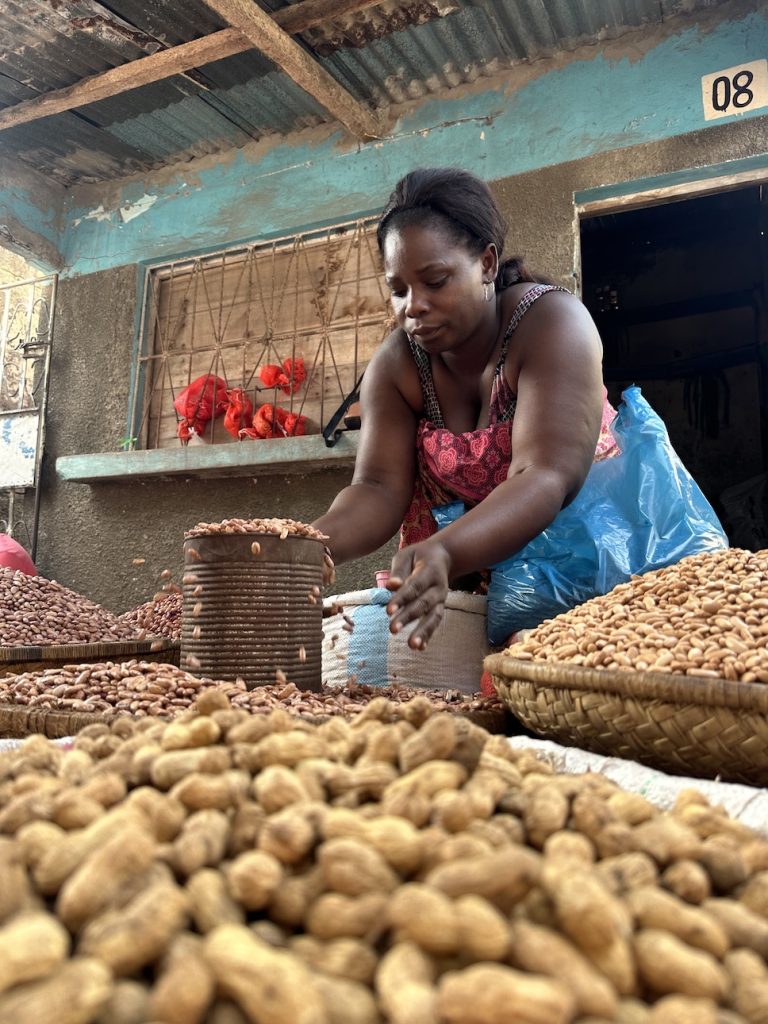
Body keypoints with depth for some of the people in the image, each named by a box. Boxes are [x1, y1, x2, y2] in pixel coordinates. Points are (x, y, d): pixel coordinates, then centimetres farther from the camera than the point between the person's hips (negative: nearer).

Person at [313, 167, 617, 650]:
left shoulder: (551, 322, -21)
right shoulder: (396, 364, -7)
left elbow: (546, 479, -33)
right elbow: (380, 489, -15)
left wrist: (443, 555, -51)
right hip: (446, 567, 4)